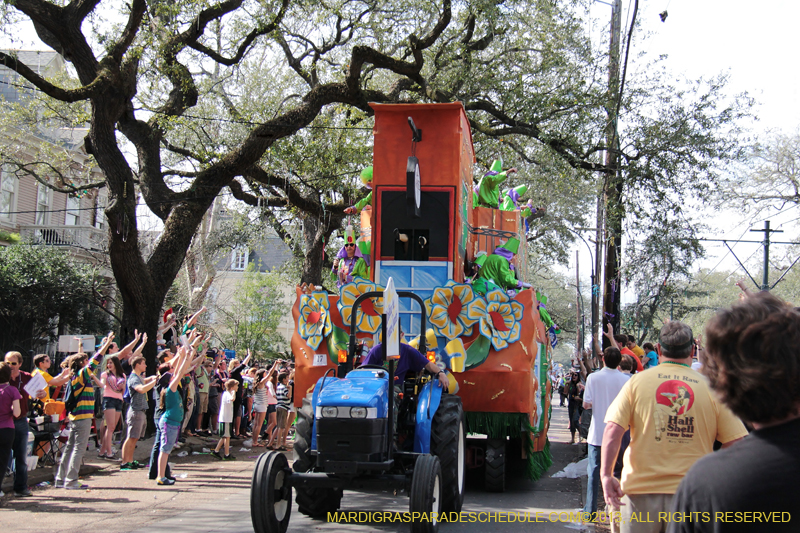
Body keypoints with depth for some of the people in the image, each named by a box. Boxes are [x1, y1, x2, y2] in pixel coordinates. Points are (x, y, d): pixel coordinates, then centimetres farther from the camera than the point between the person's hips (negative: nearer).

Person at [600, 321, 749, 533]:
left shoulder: (637, 382, 0)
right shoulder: (712, 388, 0)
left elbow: (612, 430, -6)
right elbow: (735, 443, -1)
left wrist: (606, 475, -4)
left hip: (641, 491, 0)